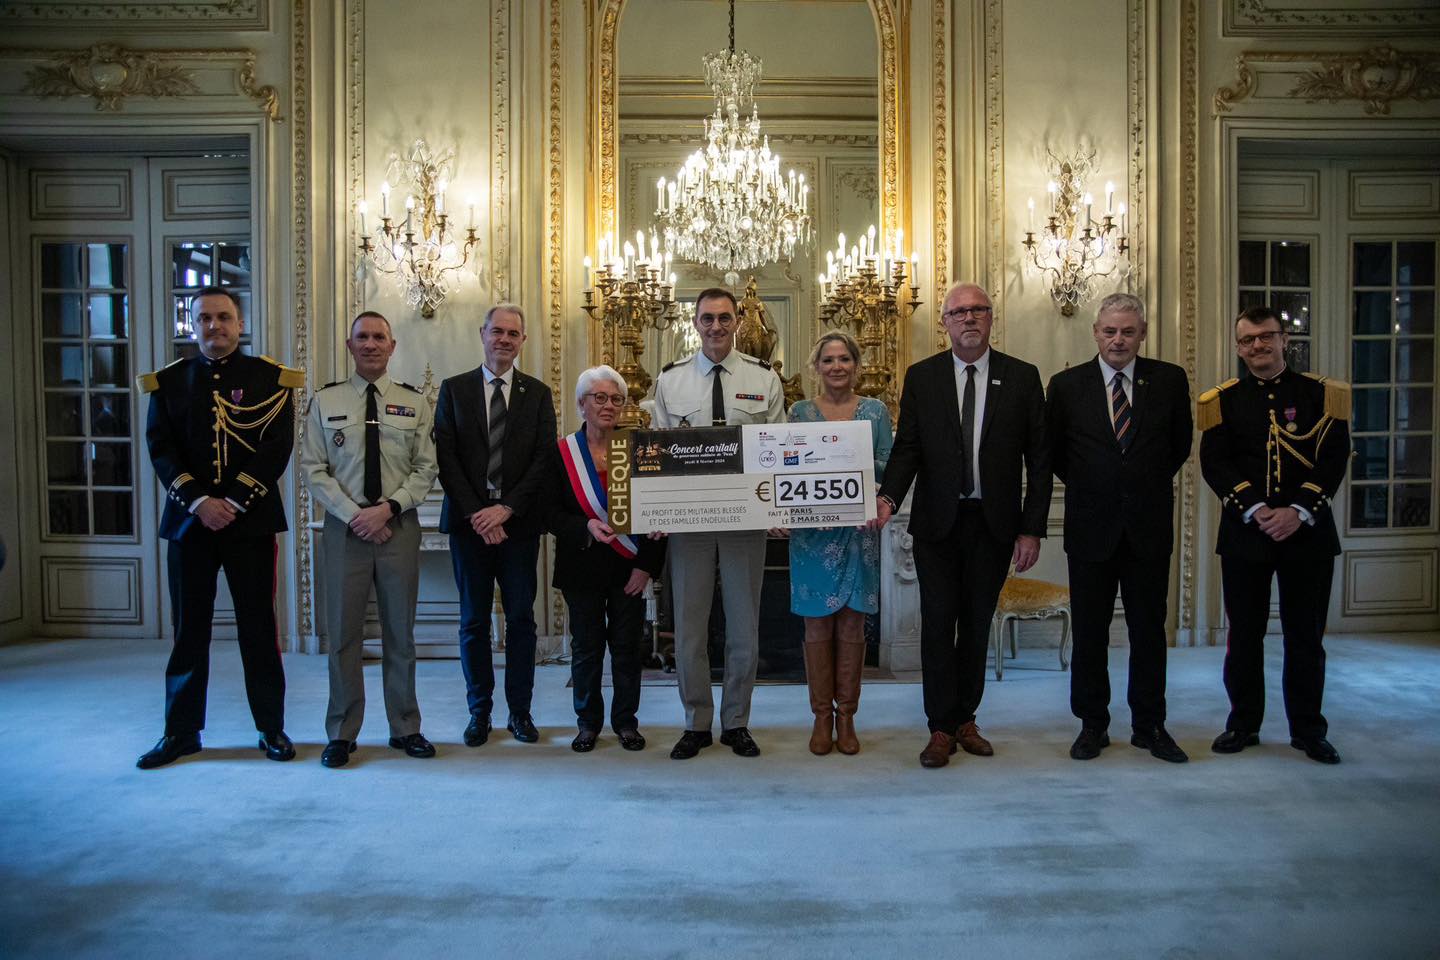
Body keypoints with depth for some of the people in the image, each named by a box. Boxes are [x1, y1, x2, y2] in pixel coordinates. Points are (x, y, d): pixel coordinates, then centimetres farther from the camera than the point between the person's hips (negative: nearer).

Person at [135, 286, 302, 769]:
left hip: (251, 521, -2)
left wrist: (235, 502, -14)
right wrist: (199, 502, -13)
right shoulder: (169, 380, 9)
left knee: (258, 625, 4)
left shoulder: (270, 378, 2)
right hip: (188, 521, 2)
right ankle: (181, 731, 21)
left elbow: (277, 448, -6)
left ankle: (272, 728, 15)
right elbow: (161, 449, 0)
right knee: (188, 628, 8)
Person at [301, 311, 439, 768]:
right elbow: (314, 469, 0)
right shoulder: (325, 401, 4)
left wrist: (388, 508, -13)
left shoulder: (414, 403, 4)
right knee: (343, 633, 5)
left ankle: (405, 728, 21)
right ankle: (342, 734, 18)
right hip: (344, 526, 0)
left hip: (400, 526, 1)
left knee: (400, 632, 9)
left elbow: (426, 469, 1)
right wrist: (354, 514, -12)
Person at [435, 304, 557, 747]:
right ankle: (479, 711, 18)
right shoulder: (454, 389, 6)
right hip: (469, 521, 0)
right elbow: (446, 458, -1)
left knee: (521, 618, 4)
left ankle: (519, 710, 16)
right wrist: (476, 513, -11)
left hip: (519, 522, 0)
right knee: (474, 620, 7)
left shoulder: (537, 393, 7)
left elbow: (544, 459, -1)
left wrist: (506, 508, -12)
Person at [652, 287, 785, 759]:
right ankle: (696, 724, 23)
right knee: (689, 624, 8)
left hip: (746, 516, 0)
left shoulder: (764, 378, 2)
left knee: (744, 626, 9)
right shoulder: (670, 379, 3)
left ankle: (736, 722, 26)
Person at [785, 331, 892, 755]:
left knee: (852, 624, 6)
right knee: (818, 625, 4)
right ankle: (822, 716, 16)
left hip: (859, 527, 1)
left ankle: (846, 716, 18)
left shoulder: (876, 410, 6)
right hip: (812, 529, 0)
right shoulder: (801, 411, 6)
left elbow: (888, 467, 2)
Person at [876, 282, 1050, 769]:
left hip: (994, 523, 1)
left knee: (977, 624, 11)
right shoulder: (921, 377, 2)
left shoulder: (1022, 378, 1)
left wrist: (1032, 529, -5)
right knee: (938, 622, 2)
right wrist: (888, 497, -18)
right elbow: (907, 448, 0)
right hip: (937, 522, 0)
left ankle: (965, 720, 25)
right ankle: (941, 728, 13)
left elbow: (1039, 460, 0)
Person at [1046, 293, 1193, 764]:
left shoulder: (1169, 380, 0)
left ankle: (1149, 726, 23)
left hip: (1149, 527, 1)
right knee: (1089, 632, 8)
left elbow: (1180, 444, 13)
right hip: (1091, 529, 0)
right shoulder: (1066, 384, -2)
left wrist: (1150, 484, 13)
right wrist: (1086, 486, 10)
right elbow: (1052, 452, 9)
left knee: (1149, 631, 9)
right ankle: (1092, 725, 21)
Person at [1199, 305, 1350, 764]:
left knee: (1306, 634, 7)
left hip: (1307, 531, 0)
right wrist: (1256, 510, -15)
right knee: (1244, 633, 7)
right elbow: (1215, 465, -3)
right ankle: (1243, 724, 20)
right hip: (1244, 532, 0)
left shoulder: (1322, 394, 5)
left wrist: (1299, 510, -15)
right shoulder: (1222, 400, 5)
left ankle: (1308, 730, 20)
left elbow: (1335, 459, -3)